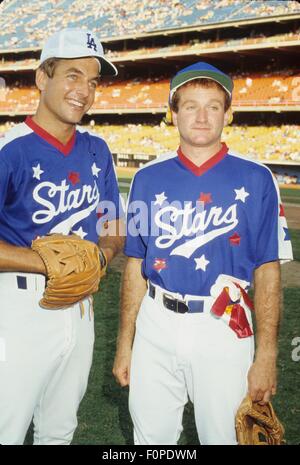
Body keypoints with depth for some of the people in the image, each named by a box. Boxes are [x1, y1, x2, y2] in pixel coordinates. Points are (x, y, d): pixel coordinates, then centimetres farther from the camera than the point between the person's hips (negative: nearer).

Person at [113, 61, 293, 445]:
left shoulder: (255, 179, -5)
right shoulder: (148, 179, 2)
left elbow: (267, 270, -5)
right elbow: (136, 265, 6)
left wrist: (266, 355, -8)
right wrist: (125, 342, 7)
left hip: (224, 328, -2)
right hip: (156, 325, 3)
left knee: (223, 434, 10)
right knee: (151, 435, 15)